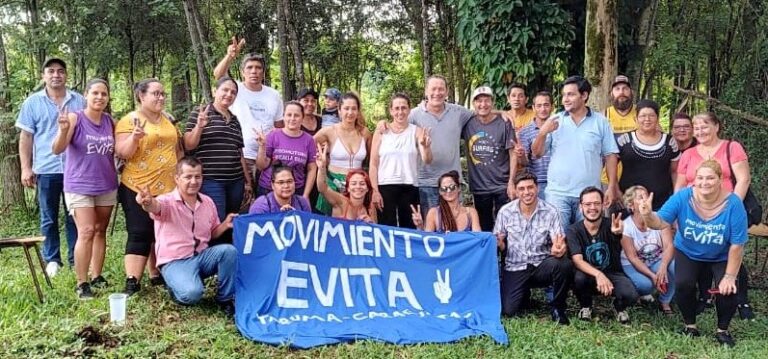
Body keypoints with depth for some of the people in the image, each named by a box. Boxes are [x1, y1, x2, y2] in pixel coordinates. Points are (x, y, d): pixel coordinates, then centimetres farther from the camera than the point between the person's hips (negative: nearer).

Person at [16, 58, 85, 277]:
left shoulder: (80, 101, 8)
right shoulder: (33, 102, 5)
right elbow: (26, 137, 5)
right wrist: (26, 168, -1)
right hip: (46, 169, -1)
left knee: (75, 217, 6)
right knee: (49, 218, 7)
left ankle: (76, 259, 14)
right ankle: (52, 260, 17)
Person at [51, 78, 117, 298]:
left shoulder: (110, 122, 4)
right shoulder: (74, 119, -10)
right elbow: (57, 150, -16)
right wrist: (63, 131, -36)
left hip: (107, 186, 5)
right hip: (79, 187, -5)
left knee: (100, 231, 10)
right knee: (86, 232, -12)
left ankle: (97, 276, 20)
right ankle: (81, 283, -4)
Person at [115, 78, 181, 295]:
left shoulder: (168, 120, 13)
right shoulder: (129, 120, -7)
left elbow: (177, 149, 21)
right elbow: (122, 153, -14)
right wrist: (135, 137, -31)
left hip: (168, 188, 6)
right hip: (139, 188, -6)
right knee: (139, 235, -6)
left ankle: (156, 275, 25)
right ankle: (132, 281, -3)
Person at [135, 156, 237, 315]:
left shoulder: (208, 202, 6)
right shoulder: (168, 201, -12)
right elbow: (156, 206, -39)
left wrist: (225, 224, -3)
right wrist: (148, 203, -64)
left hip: (202, 256, 5)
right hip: (175, 261, -5)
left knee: (229, 250, -25)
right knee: (192, 293, -33)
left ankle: (225, 298, -5)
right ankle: (176, 285, 7)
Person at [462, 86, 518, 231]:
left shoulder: (504, 123, -7)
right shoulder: (467, 123, -1)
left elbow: (513, 153, -6)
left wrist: (511, 182, -10)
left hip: (502, 186, -2)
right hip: (479, 186, 3)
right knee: (483, 228, 14)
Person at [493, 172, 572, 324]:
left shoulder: (550, 211, -6)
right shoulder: (505, 212, -3)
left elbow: (559, 243, -13)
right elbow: (498, 244, 5)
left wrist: (559, 249, -38)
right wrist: (499, 244, -21)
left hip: (542, 265, -1)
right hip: (515, 268, 1)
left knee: (565, 264, -34)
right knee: (508, 310, -16)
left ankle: (558, 308, -5)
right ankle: (525, 293, 24)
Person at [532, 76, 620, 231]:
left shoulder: (600, 122, 4)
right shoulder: (554, 121, 5)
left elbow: (610, 155, 5)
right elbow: (537, 153, 5)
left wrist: (612, 187, -2)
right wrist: (543, 133, -13)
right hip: (557, 193, 0)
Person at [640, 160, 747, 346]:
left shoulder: (733, 204, -27)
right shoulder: (683, 197, -24)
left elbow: (737, 245, -21)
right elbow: (661, 222, -28)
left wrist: (730, 276, -18)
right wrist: (648, 215, -51)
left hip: (721, 257, -1)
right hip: (688, 253, 1)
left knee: (728, 288, -20)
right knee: (683, 284, -23)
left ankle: (722, 330, 8)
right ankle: (690, 325, 4)